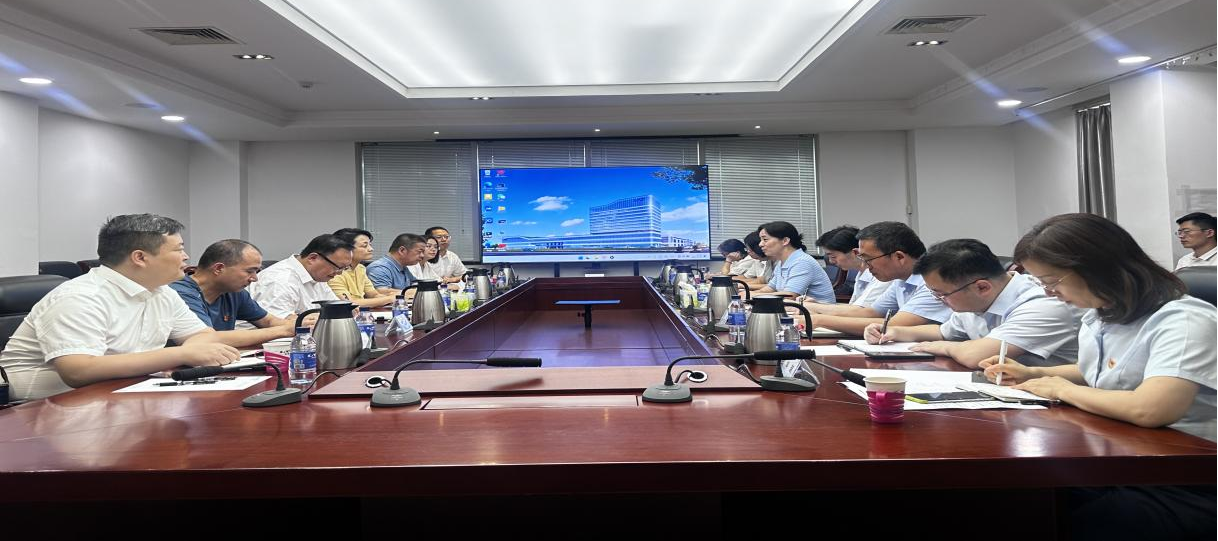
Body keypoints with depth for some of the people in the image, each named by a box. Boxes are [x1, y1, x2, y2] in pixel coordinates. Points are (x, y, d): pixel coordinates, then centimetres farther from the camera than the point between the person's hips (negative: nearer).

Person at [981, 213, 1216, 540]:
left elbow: (1148, 410, -36)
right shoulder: (1097, 317, 8)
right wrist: (1033, 374, 10)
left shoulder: (1184, 321, -19)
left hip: (1180, 487, -8)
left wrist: (1062, 389, -17)